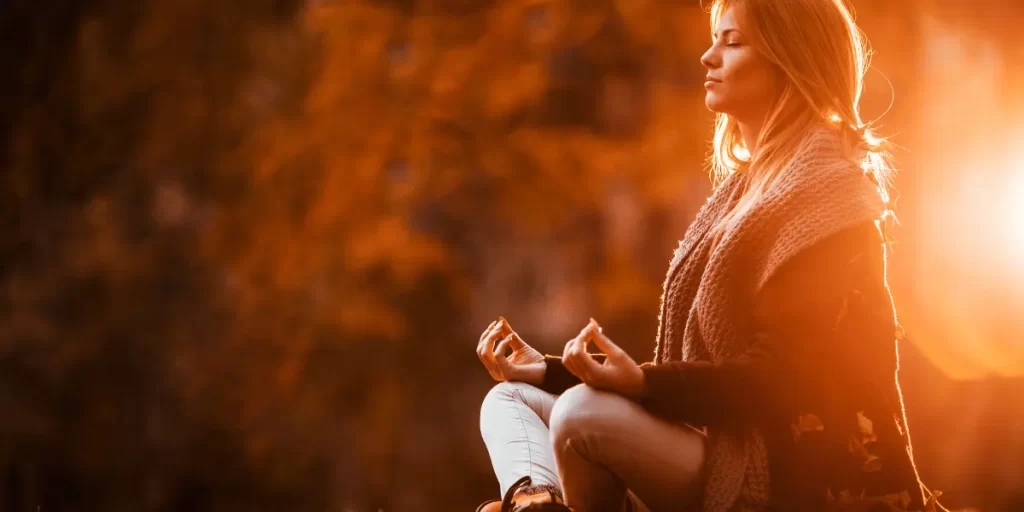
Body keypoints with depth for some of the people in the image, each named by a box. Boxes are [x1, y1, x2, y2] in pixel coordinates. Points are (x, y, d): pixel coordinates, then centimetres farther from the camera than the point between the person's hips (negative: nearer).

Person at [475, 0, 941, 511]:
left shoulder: (825, 191, -10)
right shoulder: (748, 186, 18)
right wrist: (549, 370, 11)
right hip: (731, 452, 10)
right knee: (511, 398, 4)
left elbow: (786, 377, -18)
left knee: (586, 413, -29)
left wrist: (645, 383, -32)